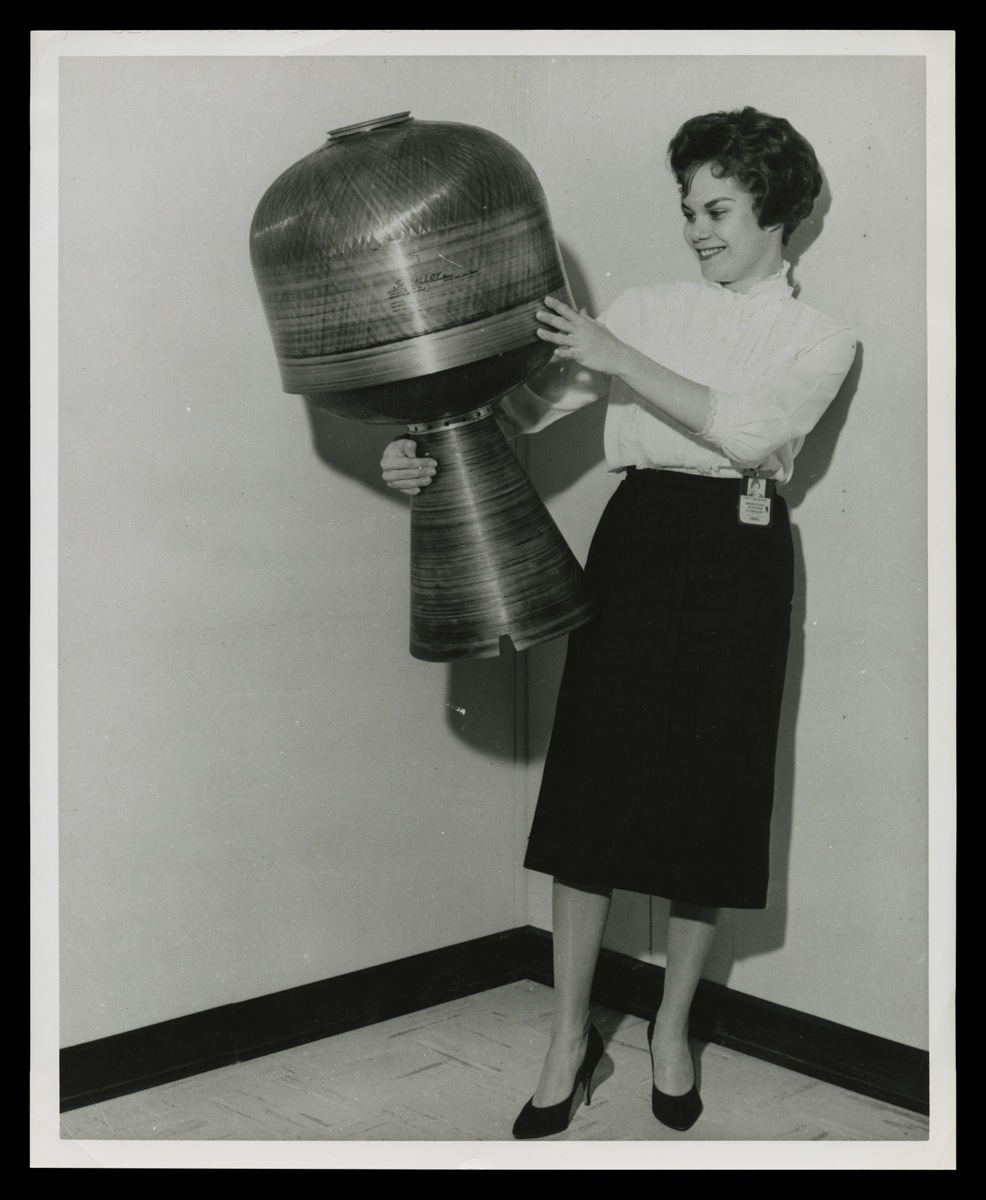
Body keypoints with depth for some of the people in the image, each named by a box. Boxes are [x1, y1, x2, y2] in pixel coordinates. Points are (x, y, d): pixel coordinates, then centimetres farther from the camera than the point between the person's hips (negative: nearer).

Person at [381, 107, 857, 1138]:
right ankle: (569, 1035, 14)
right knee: (595, 784, -1)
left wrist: (617, 358, -18)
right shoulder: (644, 309, 11)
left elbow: (750, 434, -14)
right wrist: (430, 445, -15)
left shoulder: (820, 341, 6)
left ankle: (672, 1026, 24)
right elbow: (533, 402, 1)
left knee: (707, 793, 3)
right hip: (635, 542, 1)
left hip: (736, 560, -1)